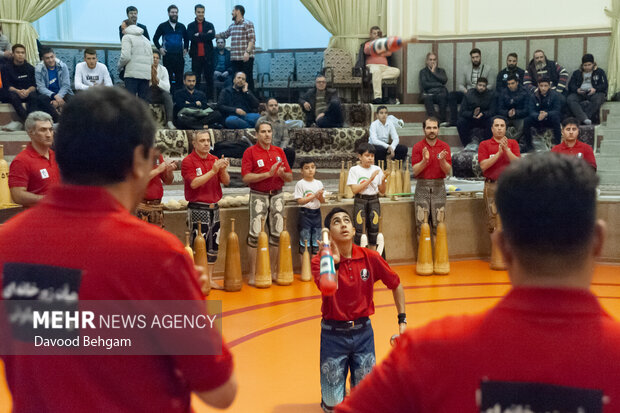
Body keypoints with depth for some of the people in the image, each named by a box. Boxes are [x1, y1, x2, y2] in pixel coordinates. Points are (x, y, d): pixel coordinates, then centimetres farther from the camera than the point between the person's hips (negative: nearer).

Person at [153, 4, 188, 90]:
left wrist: (185, 49, 11)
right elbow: (155, 39, 10)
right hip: (167, 55, -2)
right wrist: (159, 48, -2)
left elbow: (186, 39, 24)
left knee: (179, 77, 2)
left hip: (179, 55, 2)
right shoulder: (163, 26, 5)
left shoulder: (182, 26, 12)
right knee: (168, 76, -1)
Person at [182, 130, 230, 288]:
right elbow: (194, 183, -18)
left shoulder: (215, 160, 10)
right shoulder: (188, 161, -6)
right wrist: (213, 170, -22)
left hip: (214, 208, 6)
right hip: (197, 208, -6)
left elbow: (226, 182, 6)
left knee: (213, 245, 10)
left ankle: (210, 279, 19)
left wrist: (223, 169, -13)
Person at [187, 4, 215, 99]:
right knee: (196, 79, 3)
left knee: (209, 78, 2)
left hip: (208, 55, 0)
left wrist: (199, 35, -10)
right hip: (196, 56, 0)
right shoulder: (190, 26, 8)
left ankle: (210, 98, 7)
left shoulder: (209, 25, 9)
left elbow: (212, 36, -9)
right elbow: (191, 37, -9)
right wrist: (205, 35, -10)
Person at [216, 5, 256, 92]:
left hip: (246, 58, -7)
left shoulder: (248, 24, -4)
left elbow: (252, 39, -11)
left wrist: (247, 52, -22)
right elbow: (224, 35, 34)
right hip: (234, 58, 7)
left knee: (248, 78, -6)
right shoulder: (232, 26, 19)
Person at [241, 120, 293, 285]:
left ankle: (272, 272, 18)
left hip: (277, 195, 5)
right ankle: (252, 274, 1)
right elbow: (246, 177, -14)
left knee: (276, 235, 7)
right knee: (255, 235, -7)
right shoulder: (250, 152, -4)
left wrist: (282, 173, -12)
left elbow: (290, 177, 11)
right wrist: (268, 174, -19)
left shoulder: (279, 152, 10)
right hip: (258, 196, -5)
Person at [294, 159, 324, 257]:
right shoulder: (300, 184, -5)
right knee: (305, 234, -1)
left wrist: (320, 195, -14)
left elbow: (323, 201, 9)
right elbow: (300, 201, -12)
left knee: (317, 234, 8)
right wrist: (314, 195, -17)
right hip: (305, 213, -4)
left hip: (316, 212, 4)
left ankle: (316, 251, 18)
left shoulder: (319, 183, 8)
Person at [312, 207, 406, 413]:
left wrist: (402, 320, 5)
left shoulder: (370, 257, -6)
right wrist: (333, 262, -44)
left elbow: (396, 285, 8)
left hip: (363, 332, 2)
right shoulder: (320, 260, -12)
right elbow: (327, 288, -31)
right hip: (333, 334, -2)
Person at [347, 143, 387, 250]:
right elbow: (355, 190, -13)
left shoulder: (377, 169, 6)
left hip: (374, 201, 3)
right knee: (359, 229, -6)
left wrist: (383, 180, -13)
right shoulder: (354, 170, -2)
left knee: (374, 229, 5)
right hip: (360, 201, -3)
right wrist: (370, 179, -16)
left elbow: (382, 191, 7)